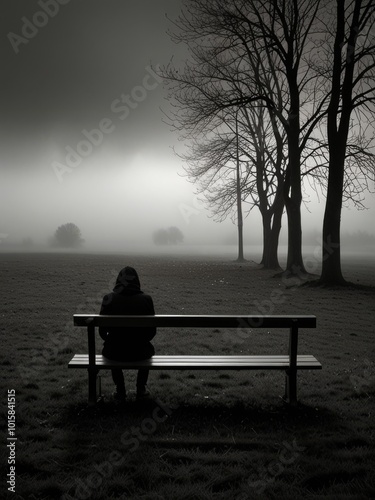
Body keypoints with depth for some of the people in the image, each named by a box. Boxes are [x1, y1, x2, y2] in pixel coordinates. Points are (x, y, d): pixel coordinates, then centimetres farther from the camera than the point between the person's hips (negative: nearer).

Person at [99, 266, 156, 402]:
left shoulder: (109, 298, -9)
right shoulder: (146, 299, -8)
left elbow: (102, 330, -3)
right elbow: (152, 330, -2)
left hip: (115, 352, 0)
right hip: (139, 352, 0)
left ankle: (120, 391, 35)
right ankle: (141, 388, 36)